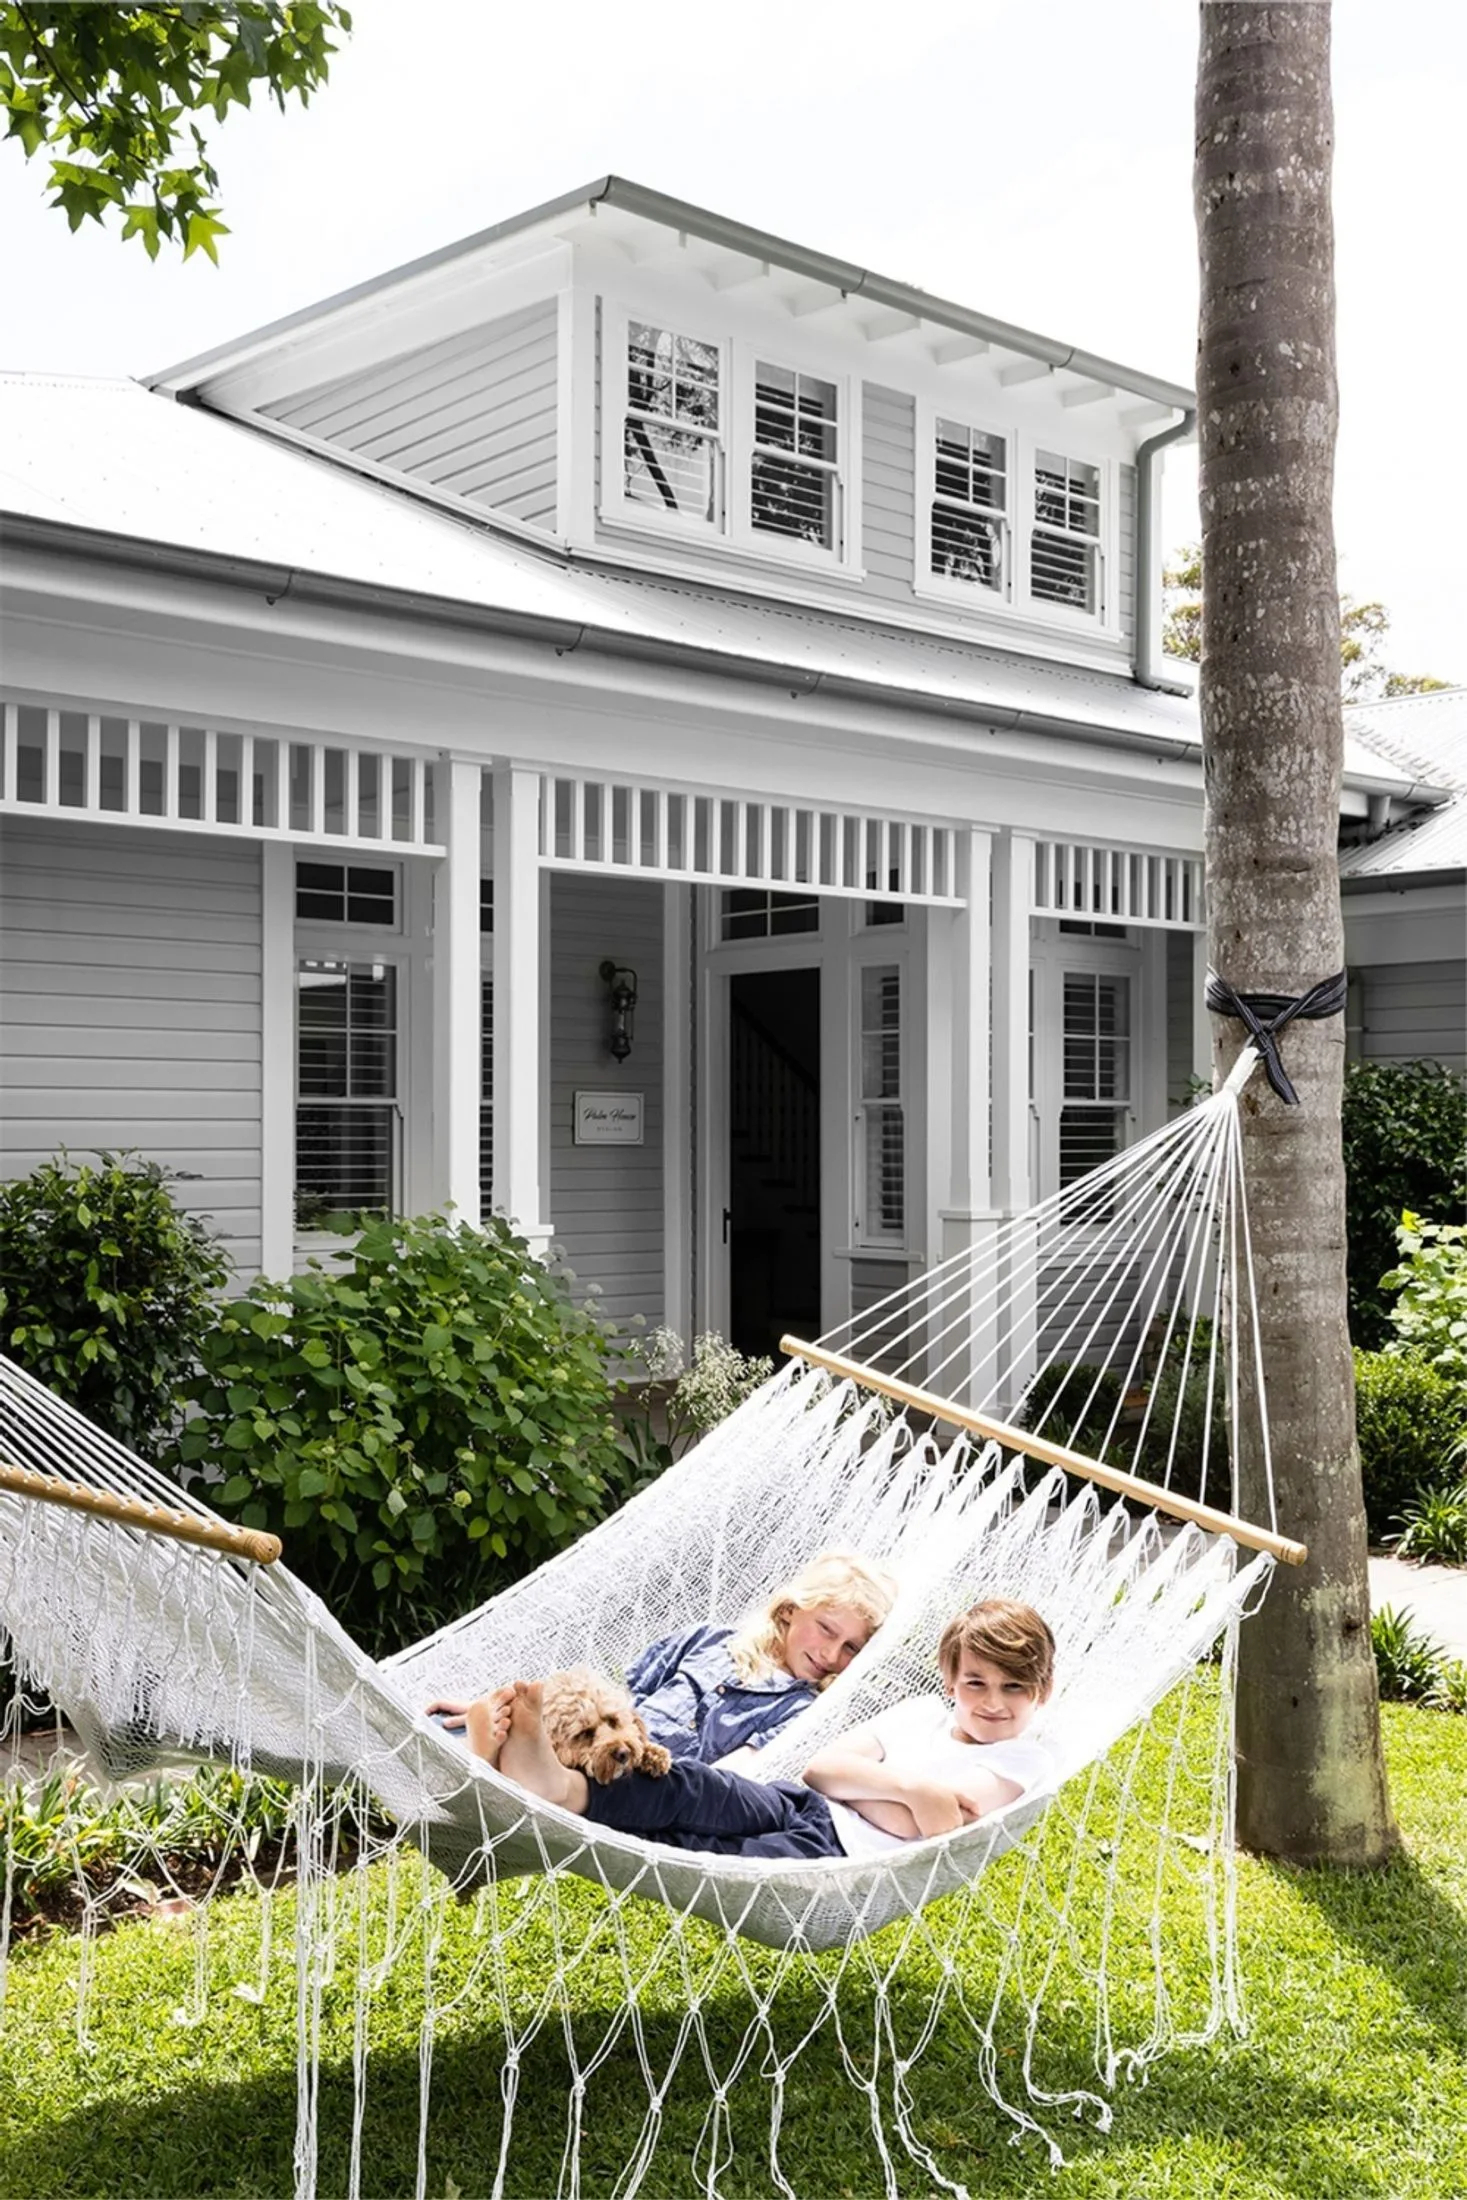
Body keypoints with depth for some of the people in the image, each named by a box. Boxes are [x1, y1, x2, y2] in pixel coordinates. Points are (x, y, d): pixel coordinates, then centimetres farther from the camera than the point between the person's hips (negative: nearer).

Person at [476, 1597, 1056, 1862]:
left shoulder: (1024, 1760, 10)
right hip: (802, 1809, 6)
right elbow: (820, 1768, 12)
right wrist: (909, 1784, -2)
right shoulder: (922, 1713, 27)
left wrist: (855, 1777, 2)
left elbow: (923, 1823, -8)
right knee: (685, 1788, -26)